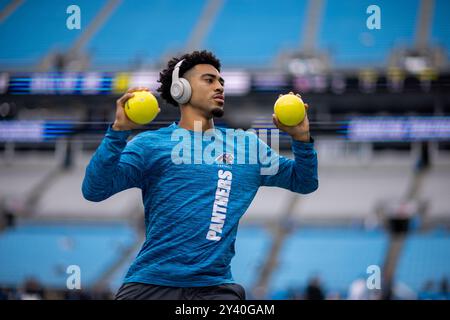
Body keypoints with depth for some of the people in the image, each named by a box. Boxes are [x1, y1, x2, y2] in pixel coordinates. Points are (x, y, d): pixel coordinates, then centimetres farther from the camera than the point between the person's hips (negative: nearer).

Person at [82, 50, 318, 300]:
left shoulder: (247, 146, 15)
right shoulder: (150, 144, 3)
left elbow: (304, 182, 19)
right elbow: (94, 190, -7)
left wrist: (301, 137, 1)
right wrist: (118, 131, -18)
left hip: (215, 286, 2)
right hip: (151, 283, -2)